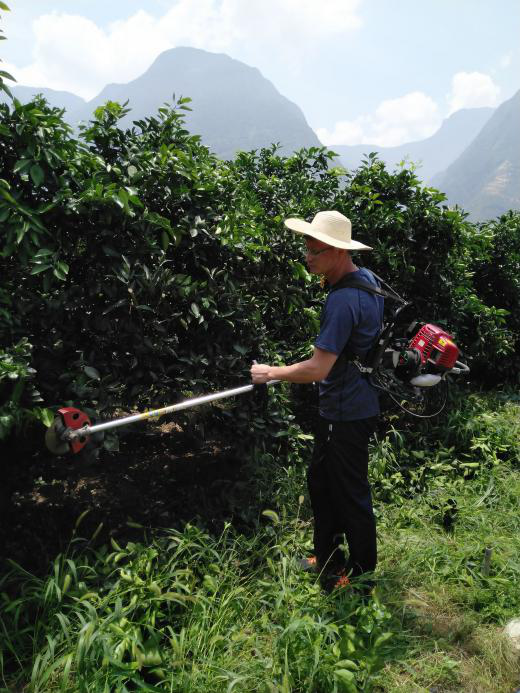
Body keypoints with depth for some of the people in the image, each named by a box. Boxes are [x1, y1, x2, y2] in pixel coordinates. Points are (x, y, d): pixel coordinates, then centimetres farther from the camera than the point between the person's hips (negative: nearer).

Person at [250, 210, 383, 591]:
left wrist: (271, 372, -14)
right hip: (358, 402, 10)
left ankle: (363, 573, 28)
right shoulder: (368, 279, 5)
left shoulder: (343, 301, -27)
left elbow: (317, 369, -28)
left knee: (351, 495, 8)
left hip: (347, 413, -10)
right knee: (321, 482, 22)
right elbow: (372, 337, 18)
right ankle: (328, 559, 38)